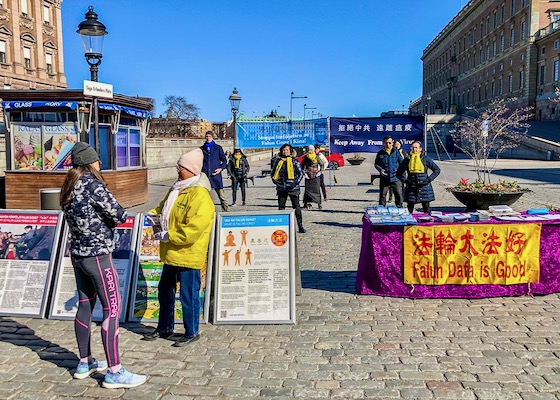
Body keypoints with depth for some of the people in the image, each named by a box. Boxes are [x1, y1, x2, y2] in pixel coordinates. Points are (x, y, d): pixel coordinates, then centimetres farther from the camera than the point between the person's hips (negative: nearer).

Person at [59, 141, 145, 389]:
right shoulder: (92, 185, -16)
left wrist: (104, 222, 0)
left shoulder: (69, 187, 9)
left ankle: (85, 363, 26)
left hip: (78, 253, 9)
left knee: (85, 306, 16)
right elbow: (119, 215, -16)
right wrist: (111, 219, 5)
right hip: (97, 255, -9)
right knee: (112, 308, -6)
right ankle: (114, 373, -4)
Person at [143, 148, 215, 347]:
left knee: (188, 296, 3)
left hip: (188, 256, -10)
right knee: (165, 291, 20)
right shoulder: (176, 190, 12)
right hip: (171, 254, 10)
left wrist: (169, 236, -22)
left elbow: (193, 229, -26)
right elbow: (163, 208, 29)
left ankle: (191, 333, 20)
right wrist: (153, 214, 9)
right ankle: (164, 328, 37)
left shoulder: (200, 196, -19)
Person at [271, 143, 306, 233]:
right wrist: (275, 181, 2)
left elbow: (301, 173, 0)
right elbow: (273, 173, 19)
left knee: (296, 207, -1)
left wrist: (296, 183, -13)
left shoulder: (294, 161, 0)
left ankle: (300, 226, 4)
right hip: (281, 188, 3)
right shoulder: (278, 161, 9)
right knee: (281, 207, 7)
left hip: (293, 188, -3)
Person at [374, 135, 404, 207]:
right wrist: (380, 169, -7)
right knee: (382, 196, 7)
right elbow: (376, 164, 13)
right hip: (384, 179, 1)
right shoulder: (380, 153, 5)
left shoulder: (396, 152, 4)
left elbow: (402, 163, 9)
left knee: (399, 195, 1)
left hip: (395, 178, -1)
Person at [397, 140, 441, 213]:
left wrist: (429, 179, -5)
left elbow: (437, 170, 6)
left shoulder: (425, 158, 3)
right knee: (409, 210, 3)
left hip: (424, 186, -1)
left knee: (426, 210, 3)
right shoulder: (407, 159, 7)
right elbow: (399, 172, 14)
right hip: (411, 188, 1)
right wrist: (404, 180, -1)